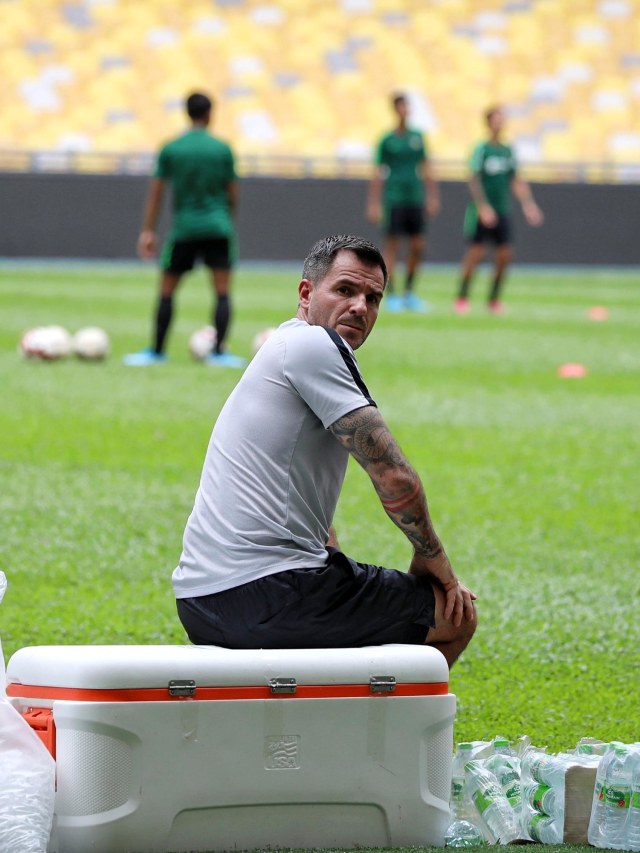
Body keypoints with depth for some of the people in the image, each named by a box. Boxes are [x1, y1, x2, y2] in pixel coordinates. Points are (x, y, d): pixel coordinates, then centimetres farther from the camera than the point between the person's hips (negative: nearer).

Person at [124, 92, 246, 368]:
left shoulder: (170, 150, 1)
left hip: (183, 230, 1)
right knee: (222, 291, -1)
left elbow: (156, 192, 1)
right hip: (218, 229, -1)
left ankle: (157, 351, 14)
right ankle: (218, 352, -10)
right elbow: (232, 194, 5)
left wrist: (147, 231, 4)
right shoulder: (222, 149, 0)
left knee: (166, 292, 11)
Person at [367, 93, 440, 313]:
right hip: (394, 199, -4)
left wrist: (432, 197, 9)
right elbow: (378, 173, -1)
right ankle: (391, 296, 3)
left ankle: (409, 292, 16)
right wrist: (374, 204, -5)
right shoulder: (387, 140, -2)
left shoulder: (417, 137, 10)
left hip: (415, 198, 4)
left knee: (418, 246, 3)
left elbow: (427, 169, 14)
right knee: (392, 245, -3)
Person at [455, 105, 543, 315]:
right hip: (481, 210, -5)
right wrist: (483, 206, -21)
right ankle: (462, 298, 5)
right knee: (476, 252, -7)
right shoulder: (481, 149, -8)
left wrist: (528, 204, 8)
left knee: (505, 254, -1)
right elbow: (474, 180, -13)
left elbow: (516, 181, 15)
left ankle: (494, 299, 12)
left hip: (502, 211, 5)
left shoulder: (508, 151, 9)